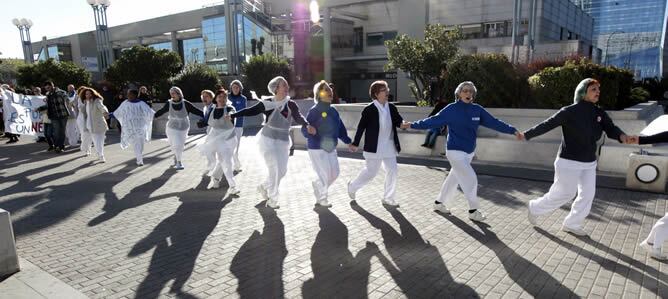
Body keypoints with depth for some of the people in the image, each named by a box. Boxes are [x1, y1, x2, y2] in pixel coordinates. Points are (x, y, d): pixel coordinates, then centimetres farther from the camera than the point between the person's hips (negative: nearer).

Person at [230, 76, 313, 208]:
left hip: (283, 142, 4)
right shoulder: (268, 104, -10)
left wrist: (307, 125, -42)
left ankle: (264, 187, 37)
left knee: (282, 171, 10)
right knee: (275, 169, -10)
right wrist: (233, 115, -18)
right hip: (268, 140, -4)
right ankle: (272, 199, 8)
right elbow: (250, 111, -8)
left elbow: (298, 117, -21)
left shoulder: (291, 104, -6)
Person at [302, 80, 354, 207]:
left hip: (331, 148, 7)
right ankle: (321, 199, 20)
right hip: (317, 149, -7)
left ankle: (317, 184, 36)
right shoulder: (314, 111, -13)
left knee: (334, 173, 11)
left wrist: (348, 142, 14)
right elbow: (305, 129, -16)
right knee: (325, 174, -2)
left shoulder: (333, 111, 8)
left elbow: (340, 128, 16)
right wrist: (318, 140, -31)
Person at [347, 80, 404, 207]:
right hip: (374, 148, -5)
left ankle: (388, 198, 19)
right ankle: (352, 186, 29)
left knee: (392, 171, 5)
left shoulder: (391, 108, 4)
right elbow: (361, 126, -7)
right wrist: (355, 143, -3)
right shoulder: (369, 109, -11)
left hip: (389, 147, 6)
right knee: (370, 172, 4)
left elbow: (399, 121, 5)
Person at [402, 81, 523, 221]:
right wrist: (413, 125, -9)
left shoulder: (477, 110, 0)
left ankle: (439, 203, 33)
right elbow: (433, 121, -8)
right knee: (470, 179, -9)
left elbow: (494, 122, 2)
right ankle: (473, 211, 7)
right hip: (455, 151, -6)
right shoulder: (452, 109, -12)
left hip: (469, 152, 6)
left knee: (453, 178, 16)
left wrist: (513, 130, -1)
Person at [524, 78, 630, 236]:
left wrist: (621, 136, -30)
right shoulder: (570, 111, -15)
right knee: (563, 194, 2)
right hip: (569, 162, -6)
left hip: (589, 163, 7)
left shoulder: (599, 113, 2)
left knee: (587, 195, 7)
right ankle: (535, 208, 24)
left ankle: (571, 224, 24)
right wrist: (526, 135, -6)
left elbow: (610, 129, -8)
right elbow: (547, 125, -10)